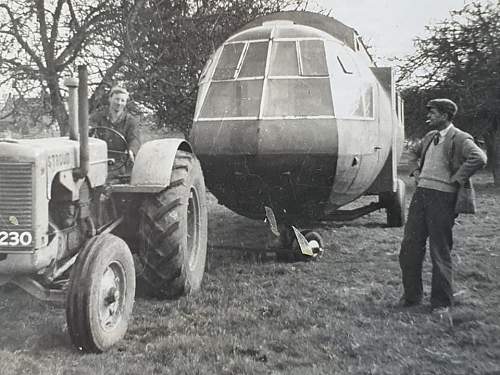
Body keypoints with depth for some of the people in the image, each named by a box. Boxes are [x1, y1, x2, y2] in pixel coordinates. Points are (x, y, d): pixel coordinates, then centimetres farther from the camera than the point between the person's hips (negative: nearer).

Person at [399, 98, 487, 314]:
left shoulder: (459, 138, -9)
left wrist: (456, 179, -20)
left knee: (440, 252, 1)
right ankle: (412, 295, 23)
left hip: (442, 197, -7)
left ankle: (441, 302, 14)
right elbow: (414, 153, 34)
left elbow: (479, 158, -26)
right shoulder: (430, 137, 14)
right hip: (421, 192, 7)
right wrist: (415, 171, 17)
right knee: (410, 247, 8)